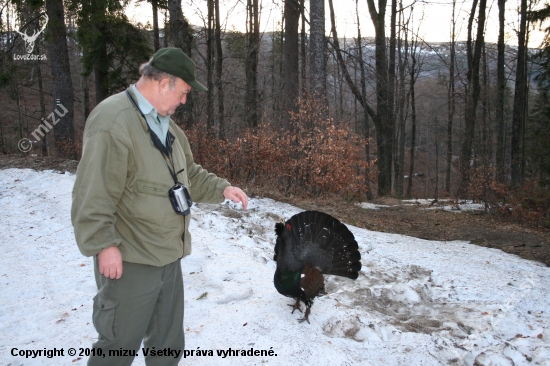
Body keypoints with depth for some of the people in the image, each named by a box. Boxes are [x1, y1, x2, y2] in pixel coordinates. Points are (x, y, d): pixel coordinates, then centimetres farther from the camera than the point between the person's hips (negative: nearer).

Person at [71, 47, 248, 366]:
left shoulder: (165, 123, 12)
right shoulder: (113, 121, -19)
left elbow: (189, 173, 19)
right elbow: (93, 194, -22)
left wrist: (222, 188, 7)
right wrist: (105, 245, -22)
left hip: (169, 255, 9)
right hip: (130, 260, -9)